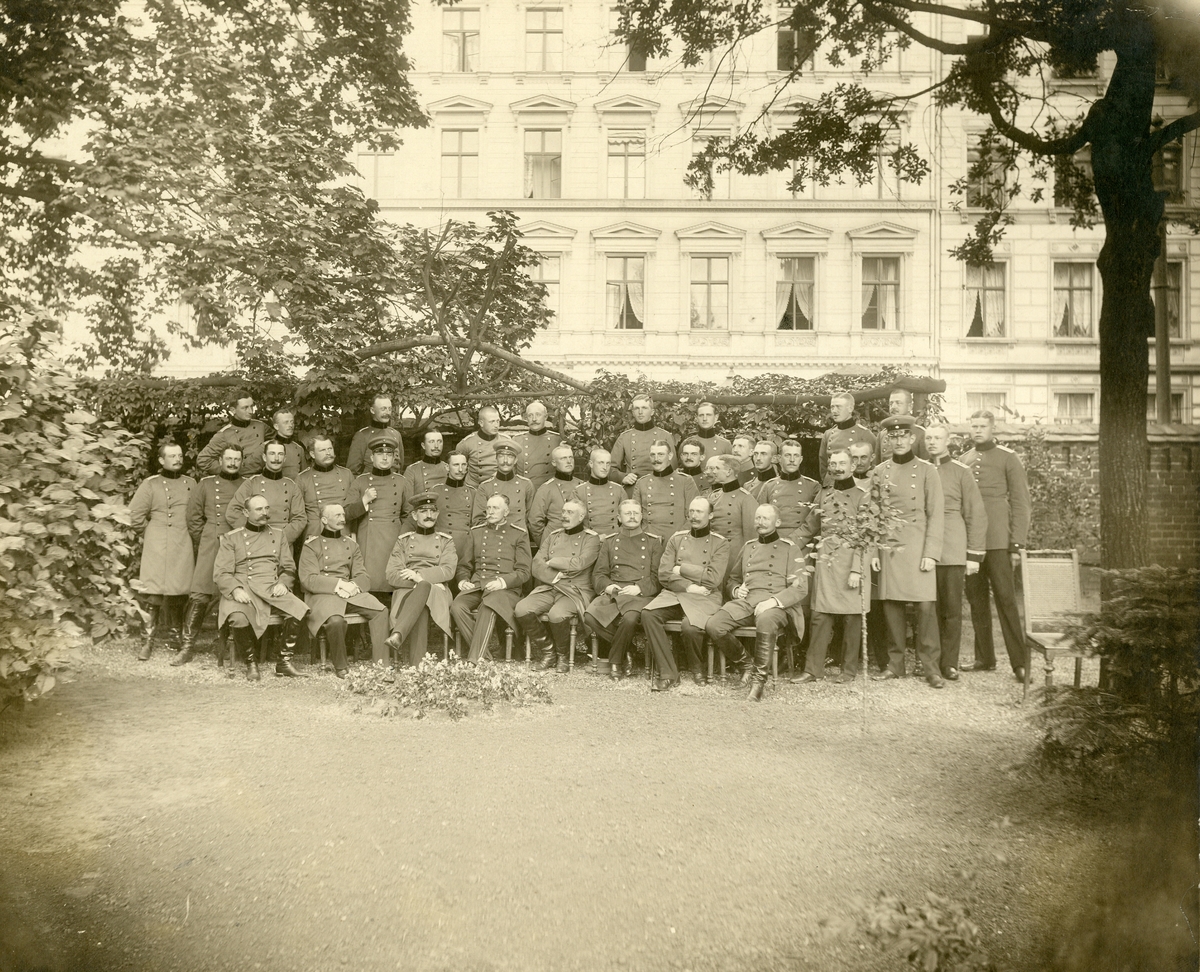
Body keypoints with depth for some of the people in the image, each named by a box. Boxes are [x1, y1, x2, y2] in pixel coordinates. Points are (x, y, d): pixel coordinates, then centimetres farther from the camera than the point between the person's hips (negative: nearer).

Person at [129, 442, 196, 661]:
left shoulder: (190, 484, 11)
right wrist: (154, 533, 6)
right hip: (157, 549, -2)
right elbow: (136, 516, 2)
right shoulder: (150, 484, 2)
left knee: (180, 596, 3)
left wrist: (185, 534, 10)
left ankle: (179, 639, 17)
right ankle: (149, 641, 2)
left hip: (183, 550, 3)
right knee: (154, 595, -6)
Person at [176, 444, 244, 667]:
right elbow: (194, 517, 11)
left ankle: (223, 645, 16)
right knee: (199, 596, -8)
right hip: (211, 547, -1)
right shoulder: (206, 484, 11)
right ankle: (188, 645, 1)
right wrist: (204, 544, 6)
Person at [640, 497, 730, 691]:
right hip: (674, 594, 3)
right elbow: (664, 574, 4)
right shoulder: (676, 539, 13)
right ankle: (668, 674, -20)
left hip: (705, 597, -3)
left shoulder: (720, 543, 3)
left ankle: (697, 668, 0)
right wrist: (688, 586, -10)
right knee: (648, 614, -26)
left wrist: (681, 569, -4)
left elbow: (713, 579, -9)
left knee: (690, 626, -34)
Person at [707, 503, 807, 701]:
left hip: (776, 604, -4)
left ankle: (759, 678, -23)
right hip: (745, 600, 4)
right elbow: (733, 578, 31)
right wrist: (736, 590, 6)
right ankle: (741, 662, 2)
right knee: (713, 625, -23)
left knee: (765, 623, -41)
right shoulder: (747, 547, 23)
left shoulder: (790, 549, 8)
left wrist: (774, 601, -16)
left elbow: (800, 588, -1)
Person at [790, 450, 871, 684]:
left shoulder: (862, 496, -2)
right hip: (825, 562, 4)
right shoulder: (823, 494, 12)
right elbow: (808, 528, 18)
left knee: (851, 617, 3)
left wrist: (856, 569, -14)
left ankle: (849, 669, 15)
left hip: (850, 563, -3)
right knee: (820, 616, 2)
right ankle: (813, 669, 7)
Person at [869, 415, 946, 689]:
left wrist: (931, 553, -9)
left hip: (917, 547, -2)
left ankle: (931, 666, 4)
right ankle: (895, 663, 15)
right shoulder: (879, 472, 9)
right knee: (890, 603, 4)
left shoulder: (926, 470, 2)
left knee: (925, 604, -6)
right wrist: (873, 551, 3)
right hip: (888, 546, 3)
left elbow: (935, 515, -1)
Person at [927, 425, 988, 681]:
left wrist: (974, 555, -2)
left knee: (952, 609, 2)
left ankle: (950, 664, 12)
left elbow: (976, 515, 3)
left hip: (952, 551, -2)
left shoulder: (961, 472, 4)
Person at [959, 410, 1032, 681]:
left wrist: (1017, 544, -8)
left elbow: (1020, 503, -2)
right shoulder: (964, 460, 14)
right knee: (976, 599, 9)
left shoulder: (1008, 458, 1)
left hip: (997, 540, -5)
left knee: (1006, 598, -6)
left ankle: (1019, 662, -1)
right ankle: (984, 657, 18)